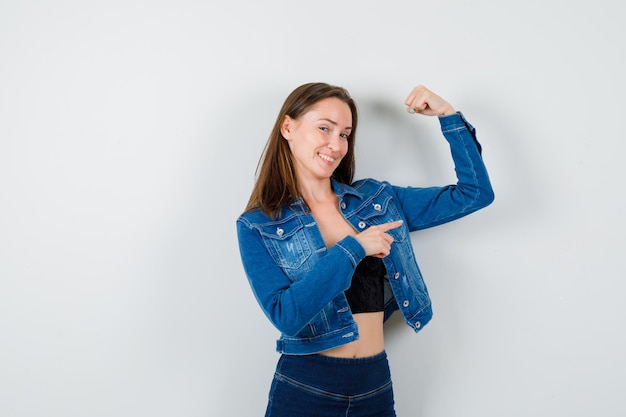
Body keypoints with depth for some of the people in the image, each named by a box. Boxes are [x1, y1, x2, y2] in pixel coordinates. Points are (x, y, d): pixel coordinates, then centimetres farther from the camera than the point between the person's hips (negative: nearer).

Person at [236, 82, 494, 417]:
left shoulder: (378, 200, 3)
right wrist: (353, 248, -18)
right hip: (304, 390, -3)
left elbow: (475, 193, 4)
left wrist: (448, 115, -2)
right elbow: (285, 315, -19)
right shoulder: (258, 227, -6)